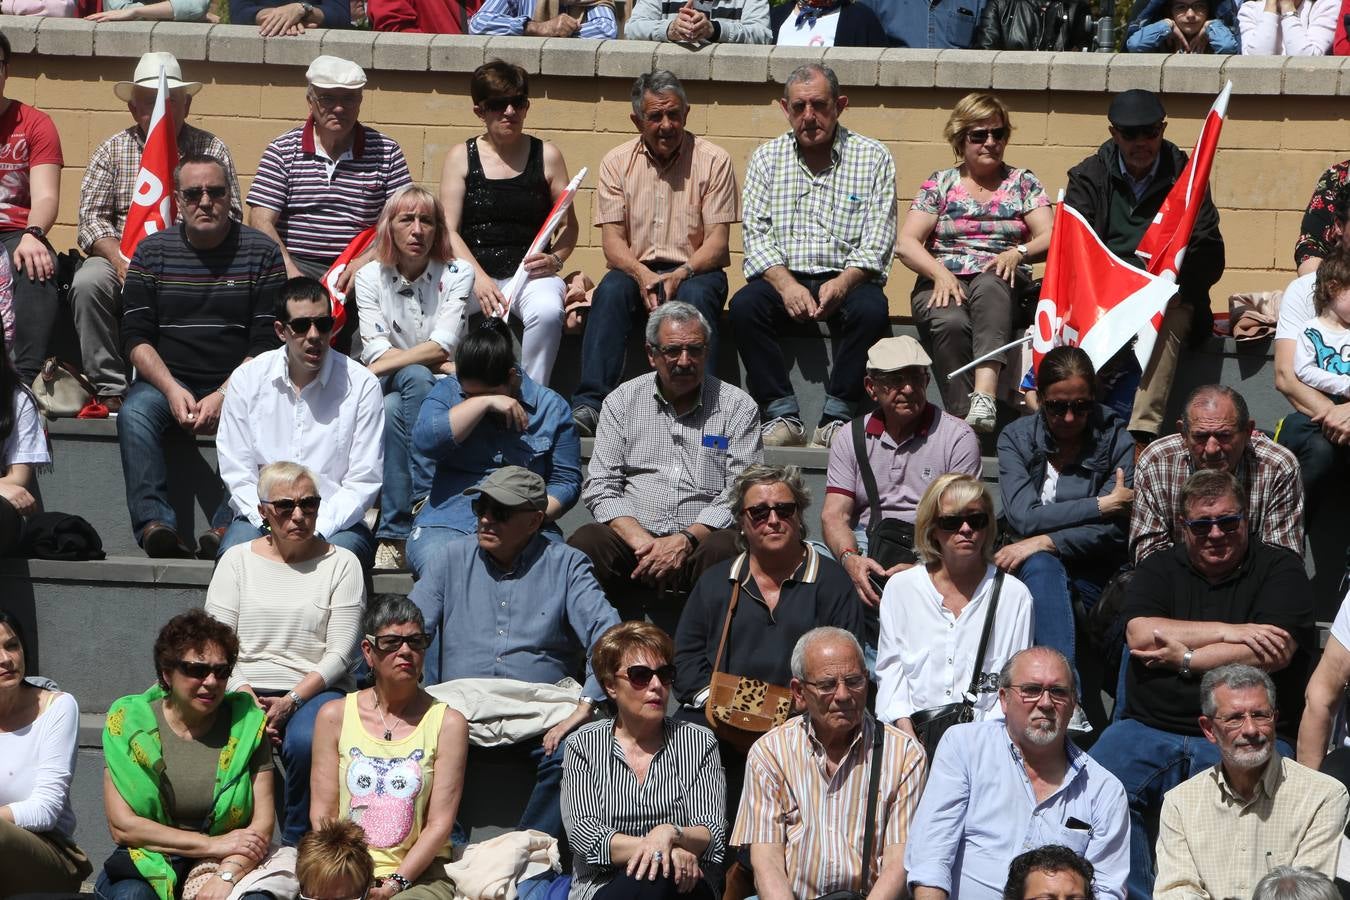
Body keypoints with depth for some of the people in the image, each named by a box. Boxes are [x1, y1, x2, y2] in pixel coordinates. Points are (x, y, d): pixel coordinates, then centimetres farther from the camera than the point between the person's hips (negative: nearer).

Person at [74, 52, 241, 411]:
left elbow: (230, 217, 2)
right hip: (123, 257, 1)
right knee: (88, 283, -30)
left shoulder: (212, 150, 9)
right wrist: (121, 261, -17)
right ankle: (110, 388, -22)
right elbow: (92, 218, 2)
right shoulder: (112, 151, 11)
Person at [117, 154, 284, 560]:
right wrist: (172, 389, -16)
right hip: (167, 379, 2)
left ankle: (229, 527, -40)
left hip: (237, 386, -1)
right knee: (134, 412, -30)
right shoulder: (152, 251, 7)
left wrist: (223, 396, -18)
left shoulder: (261, 253, 2)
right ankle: (155, 523, -39)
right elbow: (136, 336, 2)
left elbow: (267, 343, -4)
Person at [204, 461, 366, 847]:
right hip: (245, 689, 1)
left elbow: (340, 653, -1)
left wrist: (290, 700, -15)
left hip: (313, 689, -1)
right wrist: (246, 698, -13)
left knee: (306, 742, -36)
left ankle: (297, 847, -16)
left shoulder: (340, 564, 7)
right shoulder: (237, 560, 12)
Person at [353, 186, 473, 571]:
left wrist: (376, 371, -18)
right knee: (403, 393, -35)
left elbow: (441, 345, -13)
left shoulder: (457, 275, -1)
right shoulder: (370, 277, 3)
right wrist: (438, 364, -14)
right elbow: (376, 351, -6)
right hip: (383, 394, 1)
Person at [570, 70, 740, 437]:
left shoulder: (714, 160, 0)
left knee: (696, 296, -35)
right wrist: (641, 274, -21)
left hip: (693, 272, -1)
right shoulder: (617, 162, 6)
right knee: (610, 291, -31)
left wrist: (680, 275, -23)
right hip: (636, 269, 1)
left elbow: (717, 241, -5)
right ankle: (590, 405, -39)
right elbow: (612, 239, -1)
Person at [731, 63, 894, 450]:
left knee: (871, 310, -33)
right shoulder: (766, 158, 9)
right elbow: (756, 234, 1)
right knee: (745, 305, -29)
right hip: (784, 276, 2)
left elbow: (877, 241, -3)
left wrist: (843, 283, -22)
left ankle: (836, 416, -24)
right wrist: (786, 284, -18)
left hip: (847, 278, -1)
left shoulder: (873, 157, 4)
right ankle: (782, 414, -25)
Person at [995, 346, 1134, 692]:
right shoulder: (1015, 438, 4)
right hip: (1034, 569, 1)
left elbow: (1113, 531, -10)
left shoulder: (1115, 440, 1)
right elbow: (1024, 518, -12)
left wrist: (1044, 542, -20)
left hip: (1094, 572, -1)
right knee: (1041, 568, -35)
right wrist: (1101, 504, -12)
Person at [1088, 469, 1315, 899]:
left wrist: (1184, 658, -4)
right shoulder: (1159, 569, 17)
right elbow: (1141, 635, -2)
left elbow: (1276, 652, -7)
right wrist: (1228, 632, -6)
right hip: (1148, 730, 2)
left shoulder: (1280, 569, 8)